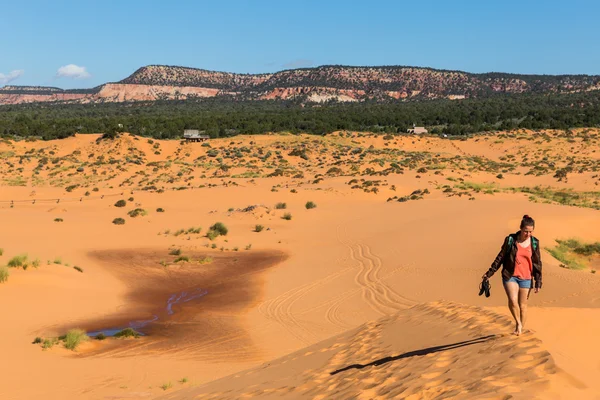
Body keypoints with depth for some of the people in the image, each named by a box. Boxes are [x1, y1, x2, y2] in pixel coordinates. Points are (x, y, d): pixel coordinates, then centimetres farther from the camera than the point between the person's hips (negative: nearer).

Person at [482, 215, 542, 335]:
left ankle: (521, 329, 23)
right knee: (513, 301, -20)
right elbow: (500, 257, 4)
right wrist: (490, 272, 2)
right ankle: (518, 323, 3)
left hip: (526, 278, 2)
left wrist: (538, 282, 3)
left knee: (523, 305, 8)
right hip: (510, 276, -1)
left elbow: (537, 263, 6)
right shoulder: (510, 240, -4)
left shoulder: (534, 243, 1)